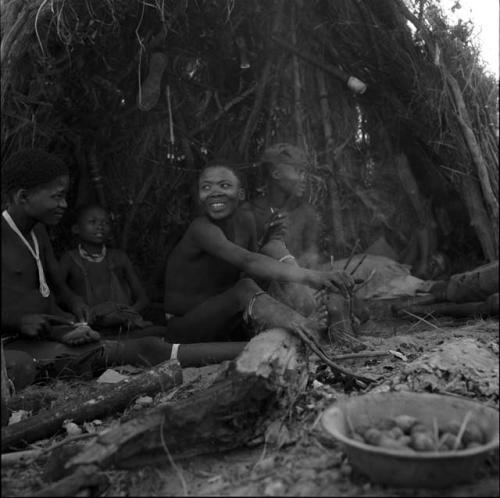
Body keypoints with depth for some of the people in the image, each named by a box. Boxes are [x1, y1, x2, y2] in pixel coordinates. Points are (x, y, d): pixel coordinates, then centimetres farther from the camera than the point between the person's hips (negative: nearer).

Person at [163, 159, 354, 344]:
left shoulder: (246, 220, -1)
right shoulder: (201, 229, -25)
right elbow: (246, 261, -42)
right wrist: (308, 276, -52)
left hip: (222, 324, 8)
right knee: (245, 289, -31)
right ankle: (307, 328, -44)